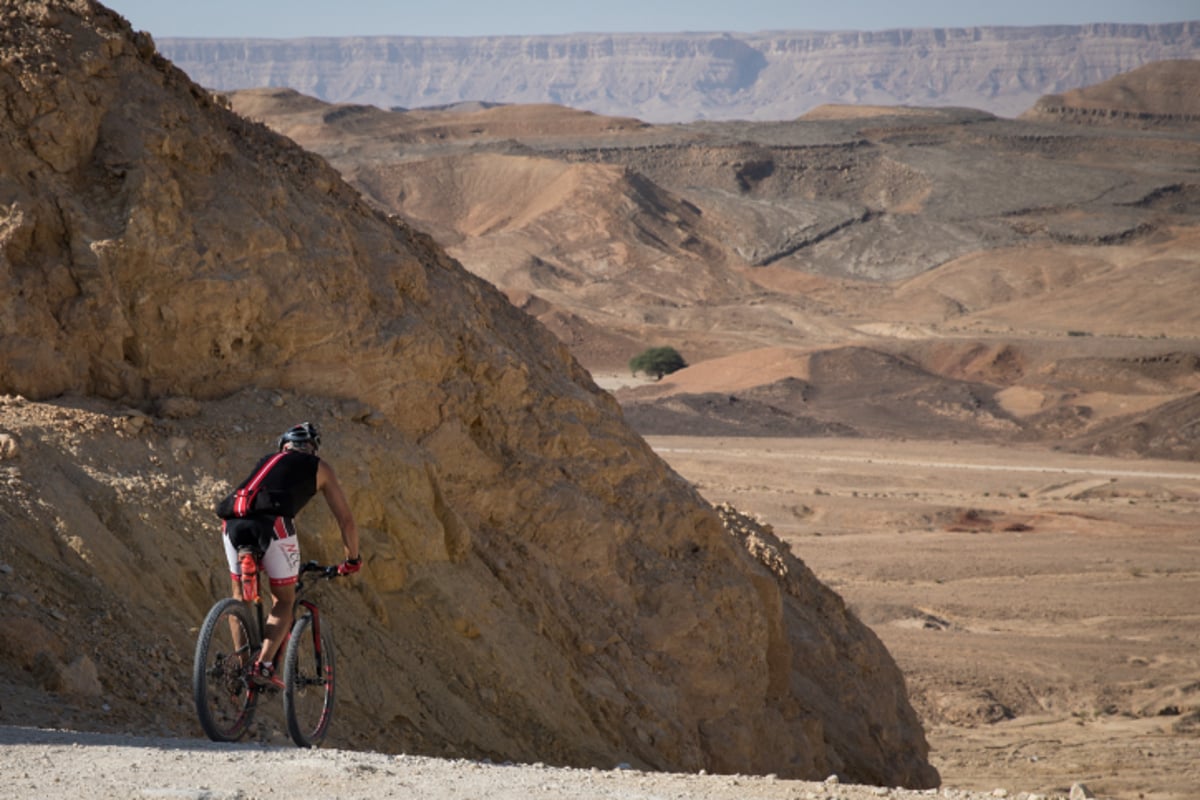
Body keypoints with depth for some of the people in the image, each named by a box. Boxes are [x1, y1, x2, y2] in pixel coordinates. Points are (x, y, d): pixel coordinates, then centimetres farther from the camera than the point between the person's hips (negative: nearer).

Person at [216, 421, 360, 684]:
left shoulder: (268, 460, 37)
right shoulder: (319, 468, 26)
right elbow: (346, 520, 28)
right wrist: (353, 559, 43)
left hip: (233, 521, 4)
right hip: (272, 522, -4)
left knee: (241, 593, 23)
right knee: (284, 600, 12)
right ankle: (263, 664, -6)